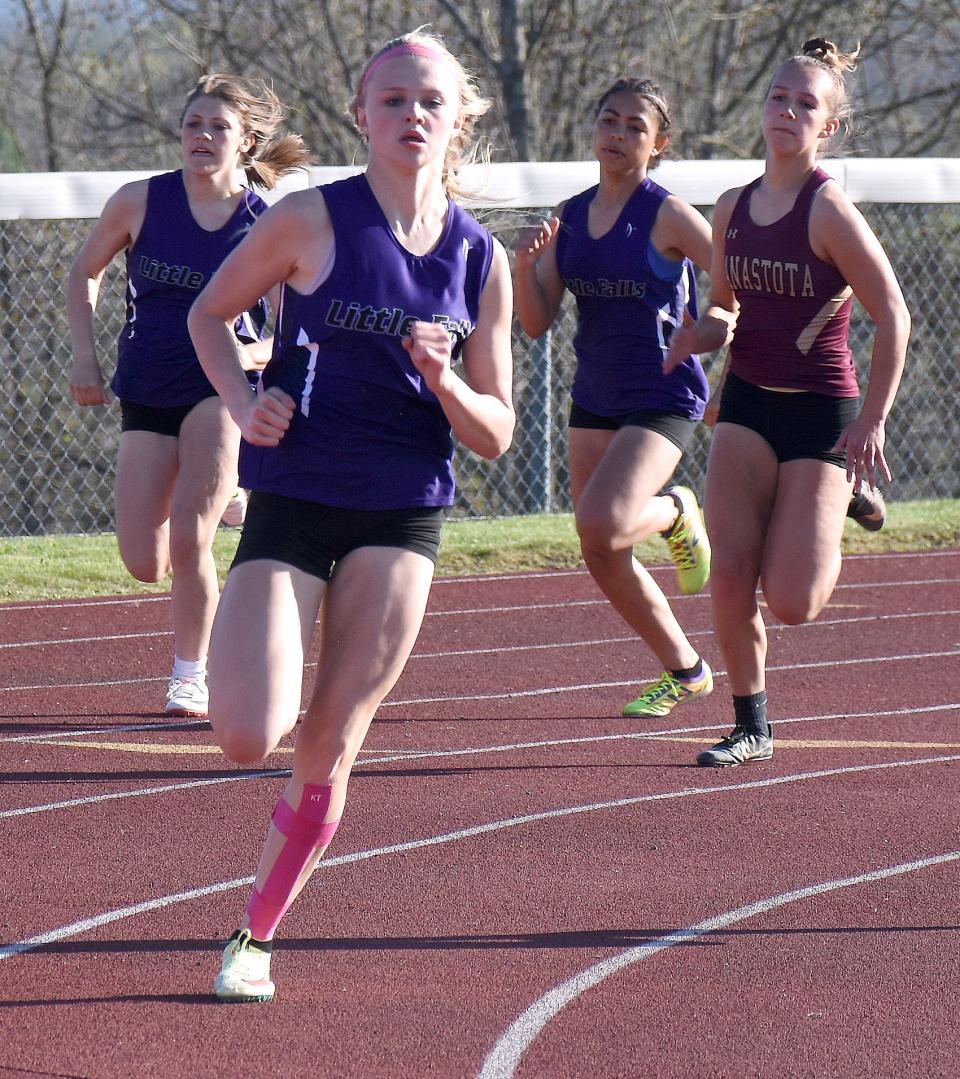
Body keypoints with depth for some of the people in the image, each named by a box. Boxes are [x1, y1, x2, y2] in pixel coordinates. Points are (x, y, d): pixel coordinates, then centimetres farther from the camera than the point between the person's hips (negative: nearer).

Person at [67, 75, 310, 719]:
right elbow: (85, 274, 11)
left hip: (223, 388, -2)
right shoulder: (139, 202, -5)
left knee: (189, 538, -18)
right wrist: (85, 354, 0)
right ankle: (222, 498, 33)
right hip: (146, 396, 2)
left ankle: (191, 676, 2)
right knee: (145, 564, -2)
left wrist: (253, 352, -21)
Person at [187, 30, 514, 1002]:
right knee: (247, 739, -16)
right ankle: (235, 671, 21)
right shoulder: (311, 220, -6)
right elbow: (209, 313, 8)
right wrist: (242, 402, -10)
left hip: (403, 518, 2)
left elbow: (494, 436, 6)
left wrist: (444, 382, -15)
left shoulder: (481, 260, 2)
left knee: (329, 746, -1)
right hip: (292, 501, -2)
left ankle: (256, 937, 17)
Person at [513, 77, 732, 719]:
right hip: (595, 400, 6)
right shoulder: (568, 219, 5)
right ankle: (686, 671, 26)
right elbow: (537, 324, 2)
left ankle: (675, 513, 7)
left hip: (663, 398, -6)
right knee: (603, 559, 7)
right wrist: (526, 264, -15)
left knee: (601, 524, -27)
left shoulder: (667, 217, -11)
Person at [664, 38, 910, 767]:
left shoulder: (829, 210, -15)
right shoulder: (733, 209, 4)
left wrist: (872, 421, -13)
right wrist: (702, 332, -4)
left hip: (821, 412, -5)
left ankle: (852, 489, 25)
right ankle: (751, 727, 9)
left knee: (792, 603, -7)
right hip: (748, 405, 5)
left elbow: (892, 316, -13)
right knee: (730, 573, -8)